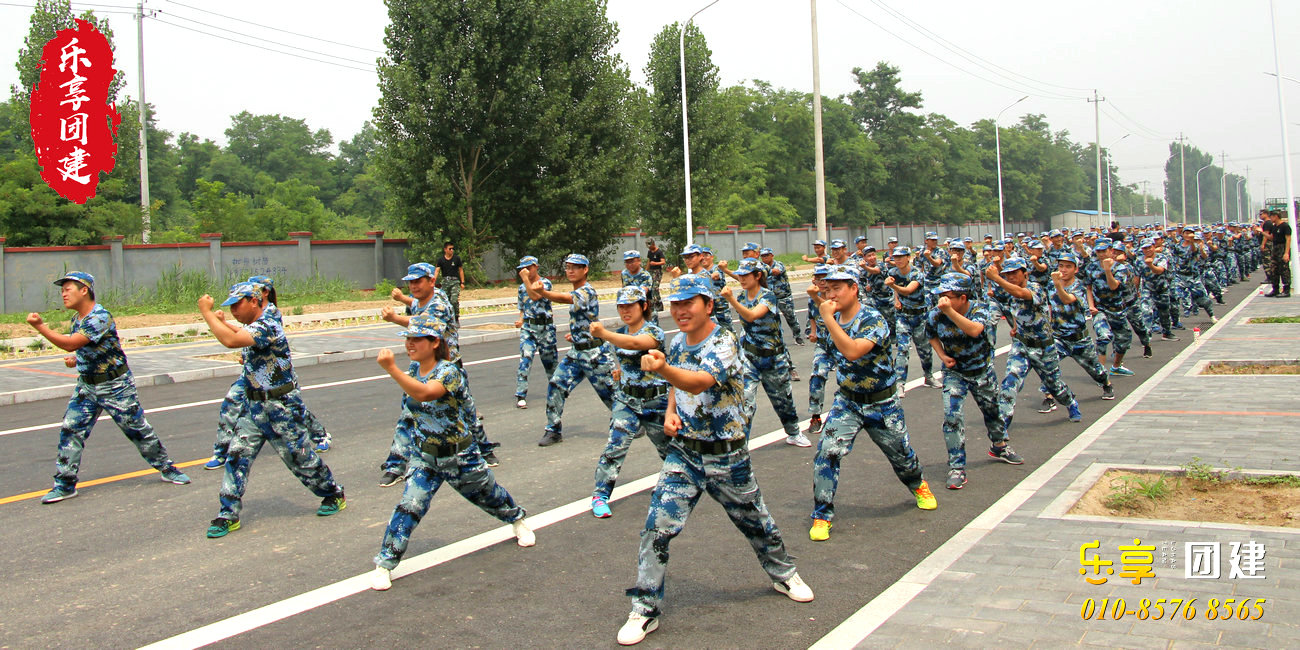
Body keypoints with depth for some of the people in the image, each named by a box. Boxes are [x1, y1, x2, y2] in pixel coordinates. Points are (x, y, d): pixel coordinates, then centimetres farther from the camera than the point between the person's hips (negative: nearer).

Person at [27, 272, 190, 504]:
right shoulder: (76, 318, 5)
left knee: (138, 429, 4)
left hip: (115, 385, -7)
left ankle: (167, 468, 21)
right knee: (70, 430, -1)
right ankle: (65, 485, 7)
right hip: (87, 385, 7)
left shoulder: (100, 318, -23)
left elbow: (70, 344, -29)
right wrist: (75, 359, -3)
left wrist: (39, 326, -28)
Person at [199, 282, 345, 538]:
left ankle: (334, 495, 24)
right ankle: (228, 515, 7)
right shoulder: (253, 327, 8)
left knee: (300, 457, 4)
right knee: (237, 456, 1)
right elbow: (239, 335, 33)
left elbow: (230, 340, -37)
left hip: (281, 406, -9)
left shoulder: (266, 326, -23)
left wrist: (206, 312, -27)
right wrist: (222, 323, 14)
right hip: (257, 406, 9)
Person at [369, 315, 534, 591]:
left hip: (459, 455, -4)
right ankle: (384, 564, -6)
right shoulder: (413, 369, -3)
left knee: (488, 494, 18)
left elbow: (424, 393, -46)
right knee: (410, 504, -14)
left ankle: (517, 520, 49)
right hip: (424, 456, 4)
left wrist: (391, 368, -50)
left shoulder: (449, 372, -25)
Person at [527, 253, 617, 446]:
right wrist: (575, 334, 12)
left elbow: (564, 298, -37)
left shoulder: (587, 291, -16)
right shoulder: (576, 293, 13)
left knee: (610, 392, 0)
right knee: (556, 386, -1)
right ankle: (553, 430, 7)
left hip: (593, 352, -9)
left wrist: (541, 292, -54)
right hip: (576, 352, 9)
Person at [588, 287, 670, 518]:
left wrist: (604, 334, -51)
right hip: (626, 399, 4)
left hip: (656, 401, -4)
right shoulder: (619, 333, 4)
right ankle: (600, 495, -5)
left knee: (668, 446, 13)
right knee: (615, 445, -13)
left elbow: (635, 343, -39)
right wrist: (621, 370, 5)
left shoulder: (654, 332, -17)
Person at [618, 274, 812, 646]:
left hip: (726, 457, -4)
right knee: (658, 527, -8)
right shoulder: (678, 342, 1)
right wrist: (670, 413, -1)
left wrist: (662, 368, -59)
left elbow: (698, 382, -40)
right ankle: (645, 610, 3)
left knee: (755, 522, 16)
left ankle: (783, 574, 45)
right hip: (683, 452, 4)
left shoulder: (724, 344, -20)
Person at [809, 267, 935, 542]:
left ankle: (918, 484, 49)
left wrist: (829, 318, -36)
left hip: (882, 403, -3)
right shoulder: (833, 320, -2)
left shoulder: (873, 320, -22)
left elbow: (853, 351, -39)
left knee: (901, 456, 14)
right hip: (847, 400, 4)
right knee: (827, 451, -17)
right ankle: (822, 515, -8)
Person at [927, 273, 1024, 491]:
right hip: (954, 372, 0)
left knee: (992, 410, 21)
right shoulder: (935, 315, -17)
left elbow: (974, 330, -44)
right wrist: (943, 356, -11)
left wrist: (949, 311, -53)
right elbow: (932, 336, 5)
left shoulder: (980, 309, -22)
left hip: (983, 370, 0)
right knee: (952, 416, -17)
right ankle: (956, 467, -8)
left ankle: (999, 446, 51)